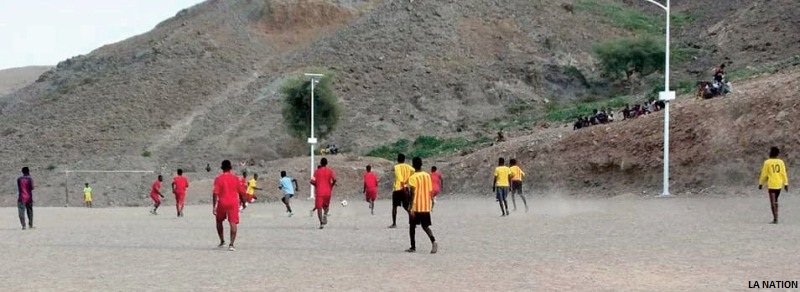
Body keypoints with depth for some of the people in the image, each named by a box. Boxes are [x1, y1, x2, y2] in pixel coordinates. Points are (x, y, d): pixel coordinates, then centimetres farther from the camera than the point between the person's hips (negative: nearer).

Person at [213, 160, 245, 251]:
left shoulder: (218, 178, -3)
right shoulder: (235, 178, 1)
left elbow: (215, 193, -10)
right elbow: (241, 192, 4)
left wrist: (214, 206, -8)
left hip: (222, 203, 0)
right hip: (233, 203, 0)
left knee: (219, 221, 21)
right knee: (233, 223, -3)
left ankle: (222, 241, 25)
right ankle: (231, 244, -14)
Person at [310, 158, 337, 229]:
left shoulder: (317, 171, 2)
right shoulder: (329, 171, 3)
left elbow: (312, 181, -5)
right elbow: (334, 179, -11)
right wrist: (331, 185, 8)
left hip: (319, 192, -2)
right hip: (327, 191, 2)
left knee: (319, 207, -2)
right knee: (326, 205, 21)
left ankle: (321, 223, -16)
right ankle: (325, 214, -10)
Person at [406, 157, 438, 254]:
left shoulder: (413, 178, -12)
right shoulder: (427, 176, 5)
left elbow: (413, 193, -19)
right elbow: (430, 191, 10)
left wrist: (411, 207, -19)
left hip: (416, 206, -5)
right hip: (426, 206, 5)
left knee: (412, 226, 12)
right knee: (425, 226, 9)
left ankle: (413, 247, 16)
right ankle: (433, 241, -17)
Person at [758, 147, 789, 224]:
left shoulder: (767, 162, -7)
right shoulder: (781, 162, 2)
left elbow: (764, 174, -5)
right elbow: (784, 173, 1)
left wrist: (761, 183, 5)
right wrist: (786, 184, 6)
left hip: (771, 185, -4)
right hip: (779, 184, 4)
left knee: (773, 202, -5)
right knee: (775, 201, 19)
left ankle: (775, 219, -14)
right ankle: (775, 218, 21)